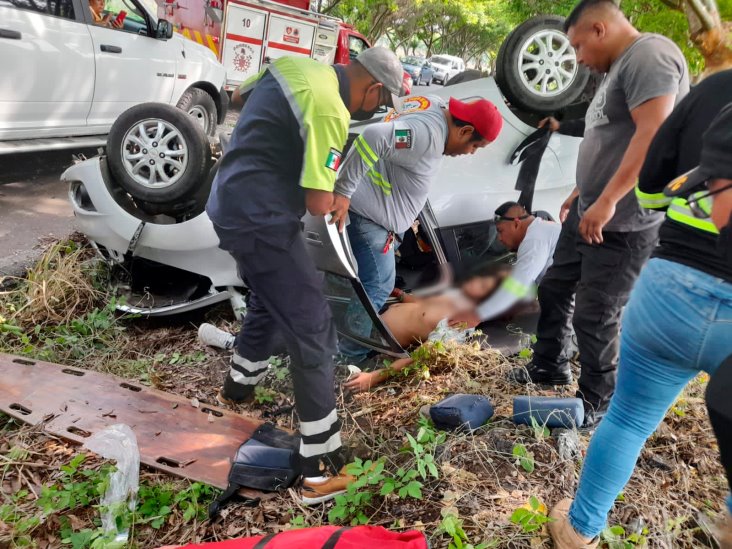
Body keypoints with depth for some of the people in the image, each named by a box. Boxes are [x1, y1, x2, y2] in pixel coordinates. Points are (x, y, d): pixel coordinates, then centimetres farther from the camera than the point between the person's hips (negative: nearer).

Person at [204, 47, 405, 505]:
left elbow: (238, 96, 26)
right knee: (313, 331, -6)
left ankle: (238, 387, 50)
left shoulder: (296, 65, 9)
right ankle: (322, 470, 0)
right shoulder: (331, 110, -19)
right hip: (260, 218, -10)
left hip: (232, 202, 10)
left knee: (272, 301, 29)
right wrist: (338, 197, 4)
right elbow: (318, 203, -20)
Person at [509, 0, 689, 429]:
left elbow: (653, 135, -26)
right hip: (589, 211, 10)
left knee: (595, 315, -2)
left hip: (624, 224, -10)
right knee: (554, 288, 18)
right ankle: (550, 365, 37)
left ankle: (597, 404, 17)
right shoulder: (618, 69, 17)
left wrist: (607, 202, -28)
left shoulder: (649, 55, -14)